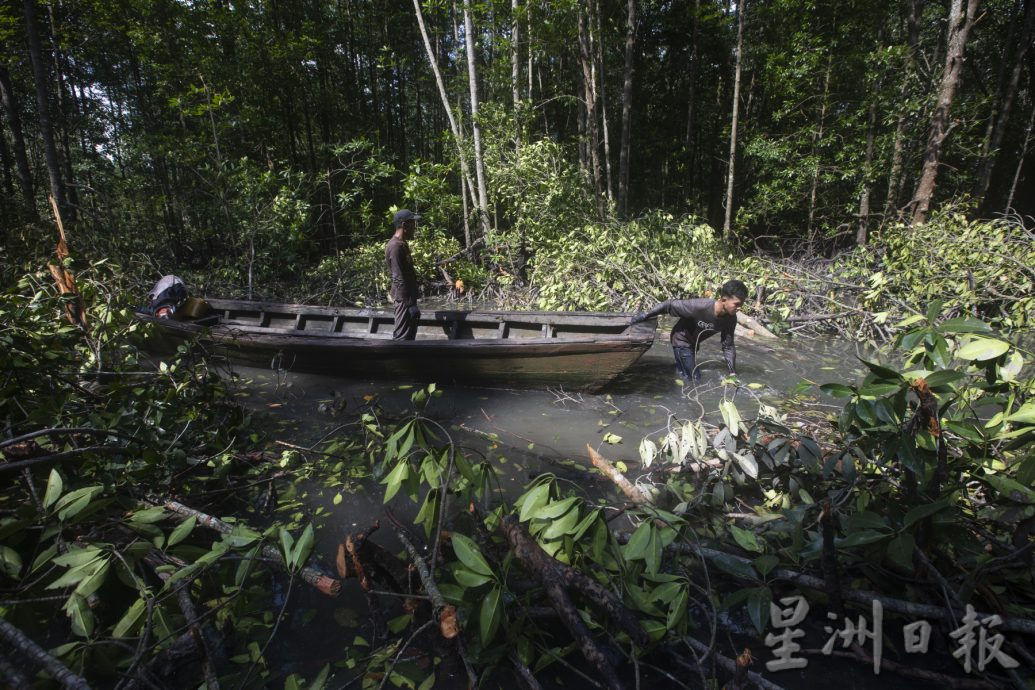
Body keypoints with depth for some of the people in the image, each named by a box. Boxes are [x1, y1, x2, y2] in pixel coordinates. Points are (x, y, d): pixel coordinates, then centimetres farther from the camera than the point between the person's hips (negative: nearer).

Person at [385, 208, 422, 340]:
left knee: (409, 336, 14)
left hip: (408, 296, 10)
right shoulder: (396, 246, -17)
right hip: (404, 299, -10)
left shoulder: (402, 244, 14)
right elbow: (399, 279, -22)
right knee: (402, 337, -6)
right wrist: (409, 303, -23)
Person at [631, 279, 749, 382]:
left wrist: (733, 373, -18)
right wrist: (645, 315, -22)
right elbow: (670, 304, -29)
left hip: (694, 343, 6)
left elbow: (728, 346, -10)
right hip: (682, 341, -6)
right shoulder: (700, 306, -38)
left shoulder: (731, 319, -19)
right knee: (695, 379, -8)